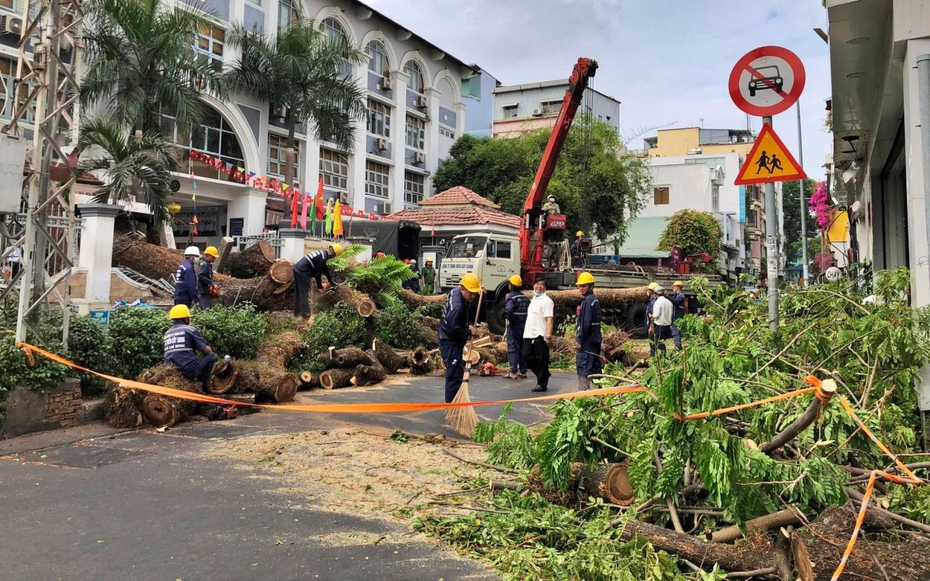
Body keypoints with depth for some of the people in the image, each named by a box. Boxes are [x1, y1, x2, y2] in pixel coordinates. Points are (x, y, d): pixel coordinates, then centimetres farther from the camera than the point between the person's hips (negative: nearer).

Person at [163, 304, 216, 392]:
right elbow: (206, 350, -2)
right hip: (188, 370, -7)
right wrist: (210, 351, 21)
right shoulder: (190, 329, -2)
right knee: (212, 356, 10)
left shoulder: (167, 332, 16)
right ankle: (204, 386, 8)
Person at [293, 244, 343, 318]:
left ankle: (297, 311, 20)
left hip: (297, 268, 10)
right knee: (304, 292, -5)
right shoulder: (323, 257, -13)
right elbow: (318, 272, -10)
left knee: (300, 292, 15)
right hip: (302, 271, -10)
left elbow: (325, 270, 26)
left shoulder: (322, 253, 17)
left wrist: (332, 282, 31)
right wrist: (319, 286, 4)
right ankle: (305, 313, -3)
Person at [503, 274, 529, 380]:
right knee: (522, 348, 14)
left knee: (513, 349, -4)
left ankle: (513, 372, -5)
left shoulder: (511, 297, -13)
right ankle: (523, 371, 19)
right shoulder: (525, 297, 11)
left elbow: (508, 310, -30)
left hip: (514, 327, -7)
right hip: (524, 326, 7)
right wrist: (525, 321, 12)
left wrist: (509, 320, -15)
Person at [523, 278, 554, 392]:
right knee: (527, 356, 9)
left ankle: (542, 384, 8)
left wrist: (548, 336, -25)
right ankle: (544, 375, 25)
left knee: (542, 361, -1)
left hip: (540, 336, -9)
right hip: (529, 335, 9)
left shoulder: (546, 301, -10)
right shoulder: (533, 299, 19)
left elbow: (549, 319, -18)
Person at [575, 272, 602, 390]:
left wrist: (580, 340, -16)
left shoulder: (588, 301, -15)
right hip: (595, 340, 10)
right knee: (595, 366, 14)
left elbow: (586, 323, -20)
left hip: (587, 341, -10)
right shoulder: (595, 300, 15)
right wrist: (579, 334, 19)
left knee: (583, 367, -6)